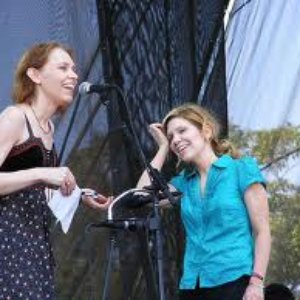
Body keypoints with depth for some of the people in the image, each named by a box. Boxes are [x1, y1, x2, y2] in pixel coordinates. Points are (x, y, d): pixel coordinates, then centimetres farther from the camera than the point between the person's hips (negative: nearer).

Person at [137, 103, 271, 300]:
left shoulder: (241, 169, 3)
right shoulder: (185, 182, 19)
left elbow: (262, 231, -2)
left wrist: (257, 282, -13)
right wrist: (163, 147, 13)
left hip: (233, 282, -5)